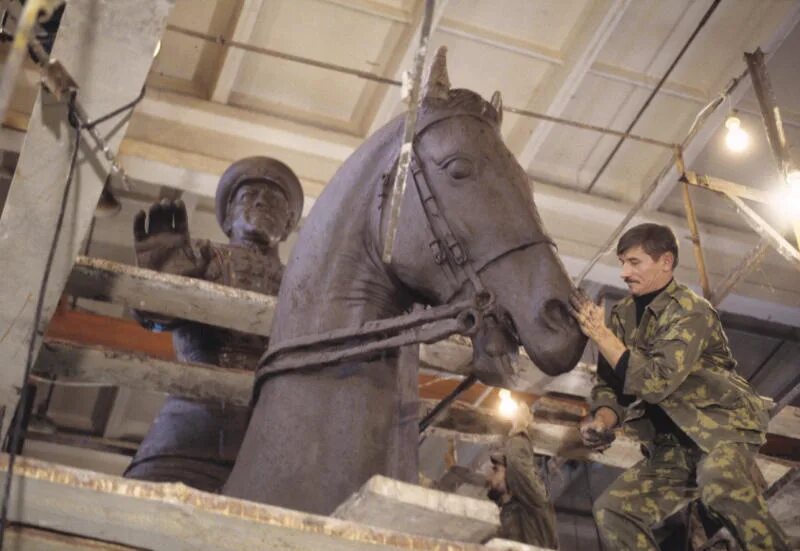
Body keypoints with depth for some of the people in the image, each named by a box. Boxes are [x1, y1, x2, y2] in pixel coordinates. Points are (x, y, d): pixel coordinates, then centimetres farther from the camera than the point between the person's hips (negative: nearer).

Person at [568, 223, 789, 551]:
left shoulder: (690, 311, -15)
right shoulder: (623, 314, 5)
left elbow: (657, 382, -26)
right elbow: (611, 384, 6)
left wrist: (601, 335, -23)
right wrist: (600, 421, -15)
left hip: (722, 425, -7)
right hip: (672, 445, 7)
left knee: (719, 478, -39)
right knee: (612, 509, -8)